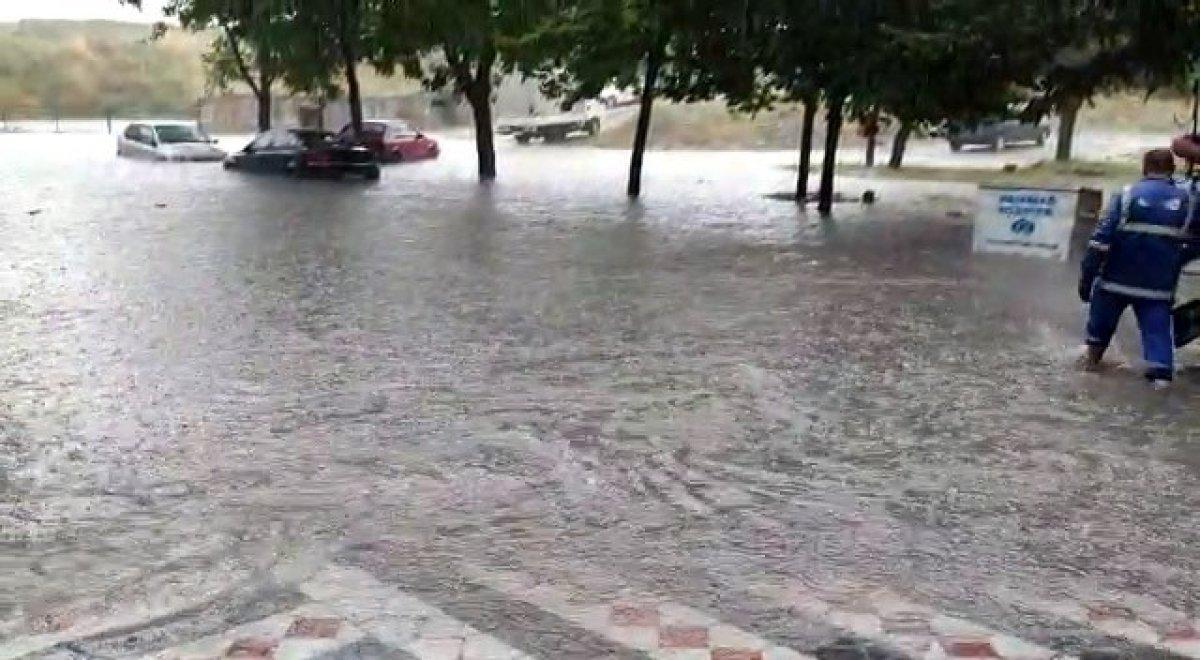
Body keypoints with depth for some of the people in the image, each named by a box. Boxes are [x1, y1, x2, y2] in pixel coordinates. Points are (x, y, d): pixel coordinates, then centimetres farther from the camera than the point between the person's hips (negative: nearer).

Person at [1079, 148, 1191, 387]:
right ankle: (1162, 372, -8)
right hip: (1159, 285, 1)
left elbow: (1102, 239, -12)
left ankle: (1093, 356, 34)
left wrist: (1087, 276, -9)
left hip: (1118, 279, -1)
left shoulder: (1127, 196, -7)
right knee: (1157, 328, 5)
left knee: (1102, 320, 21)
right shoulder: (1186, 201, 3)